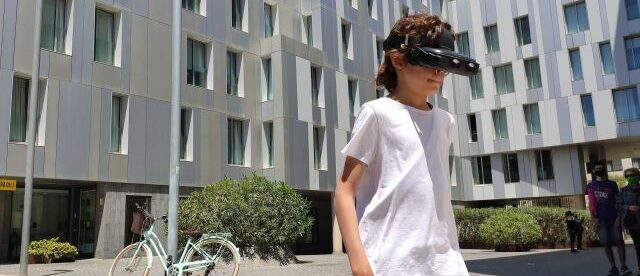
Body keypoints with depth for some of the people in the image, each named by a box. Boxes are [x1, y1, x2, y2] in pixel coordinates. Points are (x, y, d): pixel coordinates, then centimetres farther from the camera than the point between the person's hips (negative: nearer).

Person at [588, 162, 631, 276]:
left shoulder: (612, 184, 10)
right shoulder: (591, 186, 10)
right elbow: (591, 202, 4)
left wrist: (619, 215, -6)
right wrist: (594, 217, -5)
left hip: (614, 218, -1)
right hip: (601, 219, 1)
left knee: (619, 241, -9)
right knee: (606, 244, 1)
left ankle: (623, 266, -5)